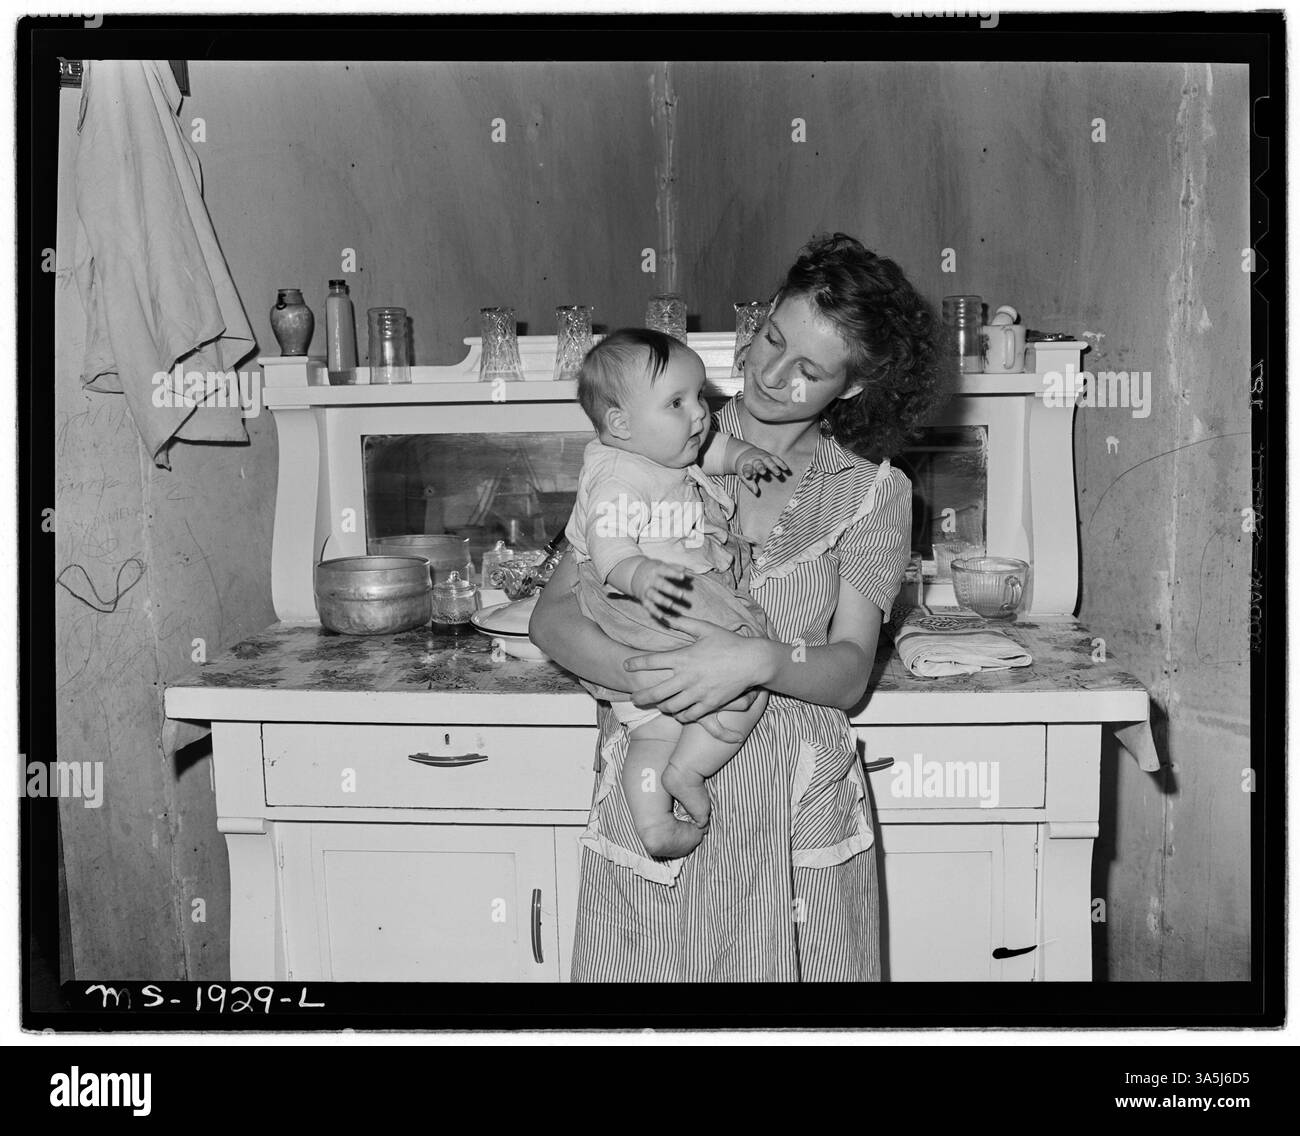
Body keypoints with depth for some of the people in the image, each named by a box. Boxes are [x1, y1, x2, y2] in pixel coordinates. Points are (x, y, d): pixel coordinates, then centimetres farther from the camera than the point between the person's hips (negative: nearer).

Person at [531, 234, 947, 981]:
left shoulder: (872, 490, 2)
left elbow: (850, 672, -5)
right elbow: (554, 616, -4)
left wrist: (759, 659, -25)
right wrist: (644, 673, -22)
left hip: (795, 814, 1)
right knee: (646, 969, 6)